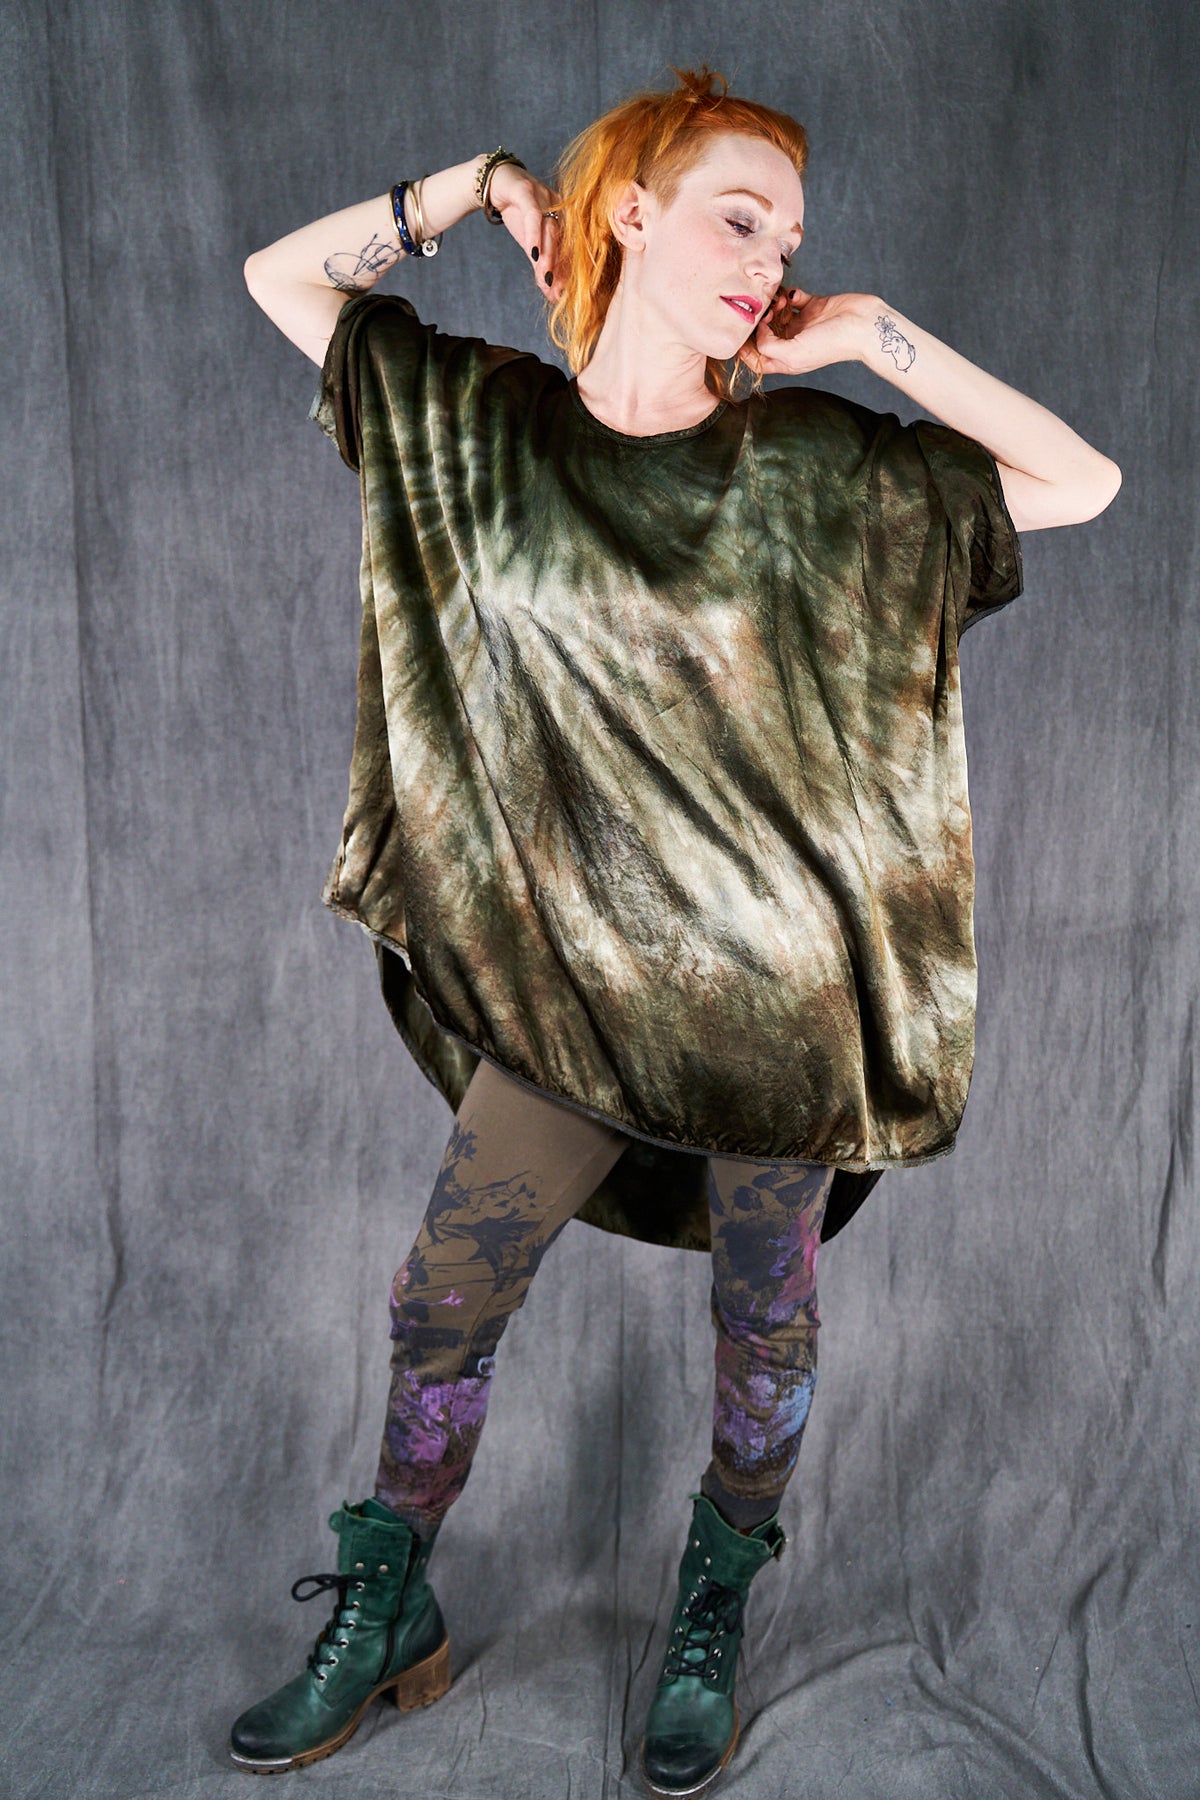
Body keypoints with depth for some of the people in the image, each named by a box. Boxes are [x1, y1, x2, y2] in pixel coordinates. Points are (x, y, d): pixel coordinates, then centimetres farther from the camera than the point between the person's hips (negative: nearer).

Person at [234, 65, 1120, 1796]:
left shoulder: (819, 463, -4)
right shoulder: (478, 423, 1)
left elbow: (1083, 482, -1)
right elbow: (282, 276, 12)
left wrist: (882, 340, -7)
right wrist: (468, 192, 0)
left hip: (776, 980, -1)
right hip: (565, 977, 2)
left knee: (763, 1317, 13)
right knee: (441, 1302, 9)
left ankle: (713, 1614, 40)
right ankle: (387, 1617, 35)